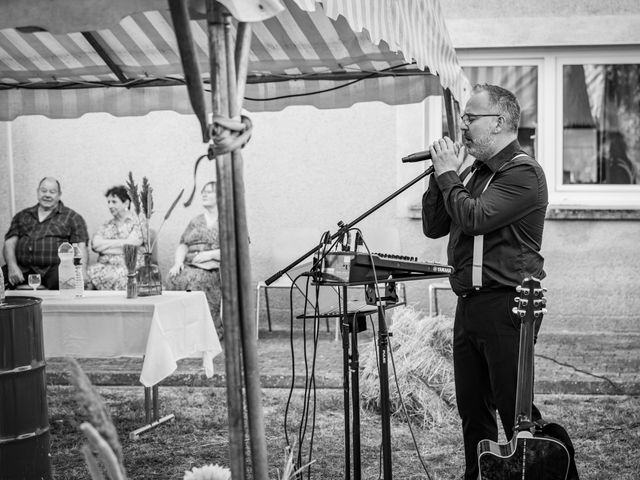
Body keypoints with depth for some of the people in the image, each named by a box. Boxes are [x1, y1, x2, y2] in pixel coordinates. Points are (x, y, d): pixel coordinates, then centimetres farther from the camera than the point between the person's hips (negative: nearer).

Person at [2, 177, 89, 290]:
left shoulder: (72, 217, 13)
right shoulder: (21, 216, 23)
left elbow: (80, 248, 3)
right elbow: (10, 243, 14)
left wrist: (82, 275, -14)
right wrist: (12, 266, -7)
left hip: (53, 268, -3)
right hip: (23, 268, 3)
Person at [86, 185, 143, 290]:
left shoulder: (136, 222, 5)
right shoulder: (107, 224, 22)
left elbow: (130, 246, -9)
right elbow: (95, 244, 5)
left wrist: (106, 244, 0)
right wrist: (121, 243, -6)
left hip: (128, 267, -4)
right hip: (105, 265, 4)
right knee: (90, 272, -29)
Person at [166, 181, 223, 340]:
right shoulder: (195, 221, 25)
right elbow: (182, 245, 17)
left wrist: (211, 254, -13)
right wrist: (178, 262, -6)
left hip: (215, 267, -4)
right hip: (190, 266, 4)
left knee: (194, 279, -35)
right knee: (175, 278, -28)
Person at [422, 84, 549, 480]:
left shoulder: (523, 172, -11)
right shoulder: (475, 173, 16)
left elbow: (475, 218, -22)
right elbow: (434, 226, 15)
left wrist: (448, 174, -8)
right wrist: (443, 175, 4)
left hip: (506, 303, -8)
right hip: (470, 302, 8)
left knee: (513, 407, -5)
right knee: (471, 406, 13)